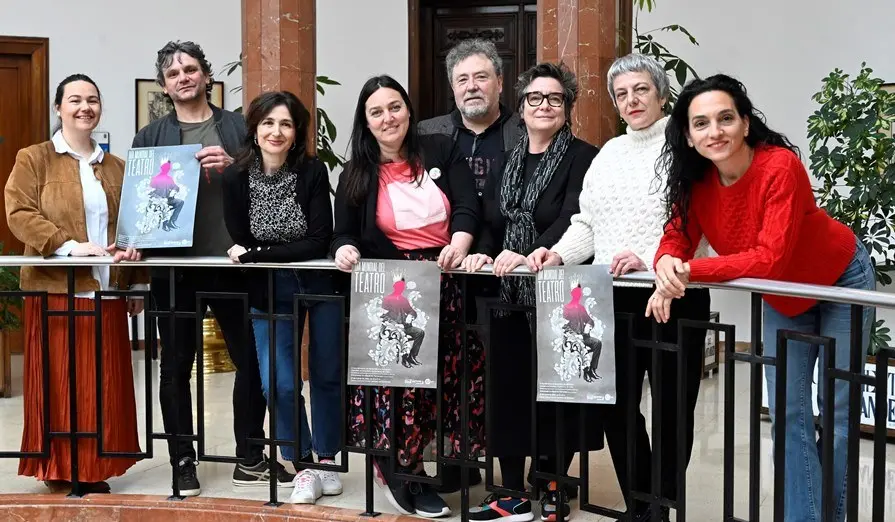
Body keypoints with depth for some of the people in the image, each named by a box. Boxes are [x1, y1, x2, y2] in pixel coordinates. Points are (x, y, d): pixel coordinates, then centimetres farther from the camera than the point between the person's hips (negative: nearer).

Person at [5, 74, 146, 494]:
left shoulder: (116, 166, 16)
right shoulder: (33, 159, 4)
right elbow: (20, 213, -8)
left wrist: (139, 284, 10)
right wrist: (68, 245, -20)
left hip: (106, 293, 4)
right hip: (57, 290, -4)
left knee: (105, 384, 5)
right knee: (60, 383, 0)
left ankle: (96, 470, 15)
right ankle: (59, 470, 9)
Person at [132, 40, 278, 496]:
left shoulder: (238, 128, 7)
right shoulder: (150, 136, 9)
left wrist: (233, 166, -14)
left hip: (232, 262, 0)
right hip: (174, 264, 1)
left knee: (250, 358, 4)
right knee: (176, 365, 6)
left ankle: (250, 457, 19)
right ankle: (182, 461, 18)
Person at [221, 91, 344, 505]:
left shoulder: (313, 171, -12)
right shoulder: (235, 177, -9)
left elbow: (320, 240, -17)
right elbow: (240, 245, -5)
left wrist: (259, 253, -19)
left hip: (320, 284, 0)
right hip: (269, 291, 1)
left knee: (327, 375, 9)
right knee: (277, 382, -7)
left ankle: (327, 460, 26)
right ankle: (304, 467, 10)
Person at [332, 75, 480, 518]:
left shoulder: (441, 152, 6)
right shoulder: (355, 176, 8)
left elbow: (467, 207, -2)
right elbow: (345, 233, 7)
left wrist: (459, 244, -22)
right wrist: (346, 249, -18)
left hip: (448, 280, 1)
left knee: (454, 369, -1)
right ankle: (401, 469, -1)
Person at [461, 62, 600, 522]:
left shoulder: (582, 157, -4)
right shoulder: (508, 160, 16)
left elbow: (572, 220, -16)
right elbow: (491, 219, 14)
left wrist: (528, 254, -26)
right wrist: (483, 253, -5)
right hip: (509, 293, 6)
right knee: (507, 386, 5)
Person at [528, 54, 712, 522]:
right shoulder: (610, 153, 17)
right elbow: (587, 223, 17)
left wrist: (650, 259, -25)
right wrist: (559, 254, 0)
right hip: (614, 297, 6)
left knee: (672, 405, 4)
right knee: (616, 402, 6)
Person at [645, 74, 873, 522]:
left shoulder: (780, 166, -34)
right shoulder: (695, 180, -17)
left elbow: (770, 259, -40)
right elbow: (677, 238, -15)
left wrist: (689, 271, -42)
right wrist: (668, 267, -38)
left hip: (841, 282, -5)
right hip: (781, 299, 5)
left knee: (837, 413, 5)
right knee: (788, 415, 6)